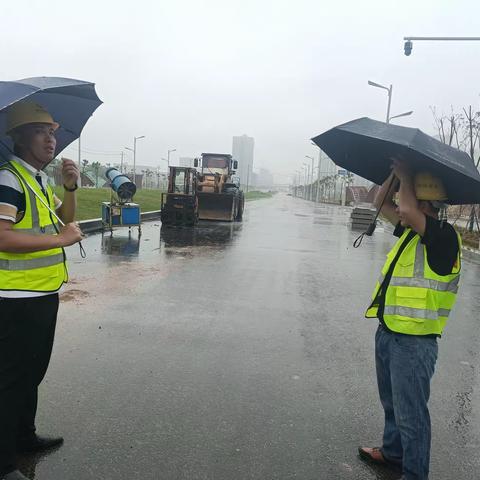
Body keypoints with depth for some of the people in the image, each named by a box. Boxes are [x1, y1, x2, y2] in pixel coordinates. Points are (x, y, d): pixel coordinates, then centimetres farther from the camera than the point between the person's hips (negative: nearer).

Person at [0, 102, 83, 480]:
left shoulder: (40, 179, 13)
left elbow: (65, 219, 16)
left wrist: (70, 188, 0)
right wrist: (60, 239, -24)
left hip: (43, 293, 10)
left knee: (32, 371, 22)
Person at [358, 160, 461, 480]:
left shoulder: (444, 237, -18)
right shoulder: (410, 229, 8)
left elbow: (407, 209, -32)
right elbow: (382, 202, 16)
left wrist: (406, 176, -15)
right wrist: (398, 173, 2)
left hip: (413, 342, -9)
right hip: (388, 334, 9)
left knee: (411, 414, 4)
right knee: (392, 404, 26)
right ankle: (393, 452, 46)